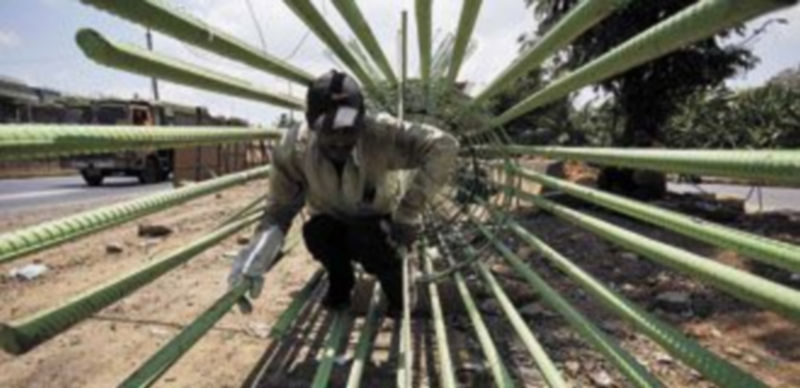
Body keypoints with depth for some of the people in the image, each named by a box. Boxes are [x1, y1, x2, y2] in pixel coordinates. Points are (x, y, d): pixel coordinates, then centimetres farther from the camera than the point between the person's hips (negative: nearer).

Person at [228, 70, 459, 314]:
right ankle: (340, 284, 8)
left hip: (383, 220, -2)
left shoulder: (381, 135, -39)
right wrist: (255, 261, -39)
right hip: (334, 220, 3)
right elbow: (280, 209, -22)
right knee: (314, 232, -25)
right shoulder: (293, 150, -29)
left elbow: (443, 147, -43)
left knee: (363, 239, -30)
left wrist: (408, 212, -43)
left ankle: (400, 295, 3)